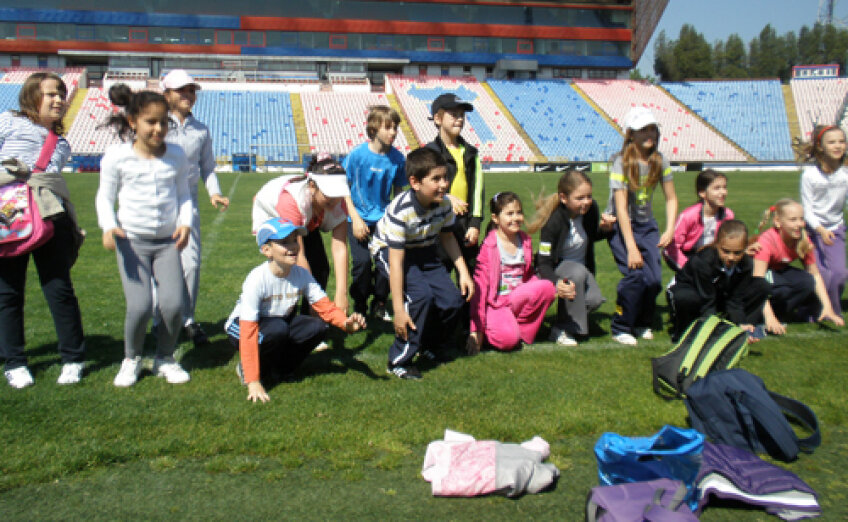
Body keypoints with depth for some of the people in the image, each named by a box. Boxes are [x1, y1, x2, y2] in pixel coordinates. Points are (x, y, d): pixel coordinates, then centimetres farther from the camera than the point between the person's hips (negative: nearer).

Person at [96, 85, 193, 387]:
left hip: (168, 241, 2)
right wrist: (109, 227, -15)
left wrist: (185, 223, -6)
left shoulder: (176, 155, 3)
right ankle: (131, 359, 15)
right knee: (140, 306, -15)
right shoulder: (117, 157, -4)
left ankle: (165, 358, 16)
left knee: (173, 304, -11)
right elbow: (104, 196, 3)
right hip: (132, 241, -2)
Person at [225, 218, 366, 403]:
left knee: (317, 327, -20)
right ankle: (246, 367, -8)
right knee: (278, 328, -36)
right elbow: (249, 333, -31)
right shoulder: (257, 279, -30)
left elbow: (324, 306, -14)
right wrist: (253, 382, -34)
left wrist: (345, 323, -38)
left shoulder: (301, 275, -16)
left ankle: (281, 367, 2)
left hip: (281, 322, 5)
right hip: (240, 327, -5)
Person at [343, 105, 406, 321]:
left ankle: (379, 304, 19)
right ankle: (359, 306, 13)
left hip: (384, 218, 3)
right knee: (362, 261, -11)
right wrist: (356, 218, -13)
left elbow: (398, 190, 8)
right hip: (359, 217, -2)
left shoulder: (397, 158, -5)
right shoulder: (357, 155, -13)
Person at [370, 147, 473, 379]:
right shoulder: (401, 211, -32)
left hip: (424, 251, 6)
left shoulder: (443, 203, -15)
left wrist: (463, 272, -2)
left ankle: (432, 345, 22)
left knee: (452, 299, -9)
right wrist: (398, 309, -32)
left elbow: (447, 237, 5)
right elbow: (396, 260, -32)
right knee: (421, 294, -29)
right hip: (389, 250, -6)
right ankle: (399, 361, -12)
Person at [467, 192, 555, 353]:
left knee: (547, 287, -22)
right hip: (495, 302, -6)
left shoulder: (526, 241, 8)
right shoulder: (489, 246, -10)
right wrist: (476, 329, -16)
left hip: (519, 300, 6)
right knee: (508, 338, -33)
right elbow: (480, 286, -12)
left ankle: (524, 331, -7)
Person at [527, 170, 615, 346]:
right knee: (577, 272, -37)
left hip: (582, 267, 5)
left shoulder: (591, 209, -10)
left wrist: (605, 229, -12)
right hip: (556, 269, -4)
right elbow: (543, 263, -26)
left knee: (595, 299, -24)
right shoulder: (553, 222, -26)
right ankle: (561, 330, -21)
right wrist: (556, 283, -47)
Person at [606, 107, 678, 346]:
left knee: (655, 279, -8)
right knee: (637, 275, -20)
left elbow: (671, 198, 9)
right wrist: (631, 248, -25)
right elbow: (621, 207, -21)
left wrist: (669, 230, -5)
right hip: (620, 226, -5)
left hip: (646, 225, 5)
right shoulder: (622, 162, -16)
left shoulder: (660, 161, -1)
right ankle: (620, 328, -2)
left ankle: (643, 324, 18)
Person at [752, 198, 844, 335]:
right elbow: (758, 280, -39)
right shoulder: (767, 240, -32)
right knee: (783, 290, -35)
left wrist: (827, 307, -21)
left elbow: (815, 274, -8)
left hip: (780, 272, 6)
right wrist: (769, 317, -47)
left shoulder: (803, 241, -14)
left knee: (808, 282, -23)